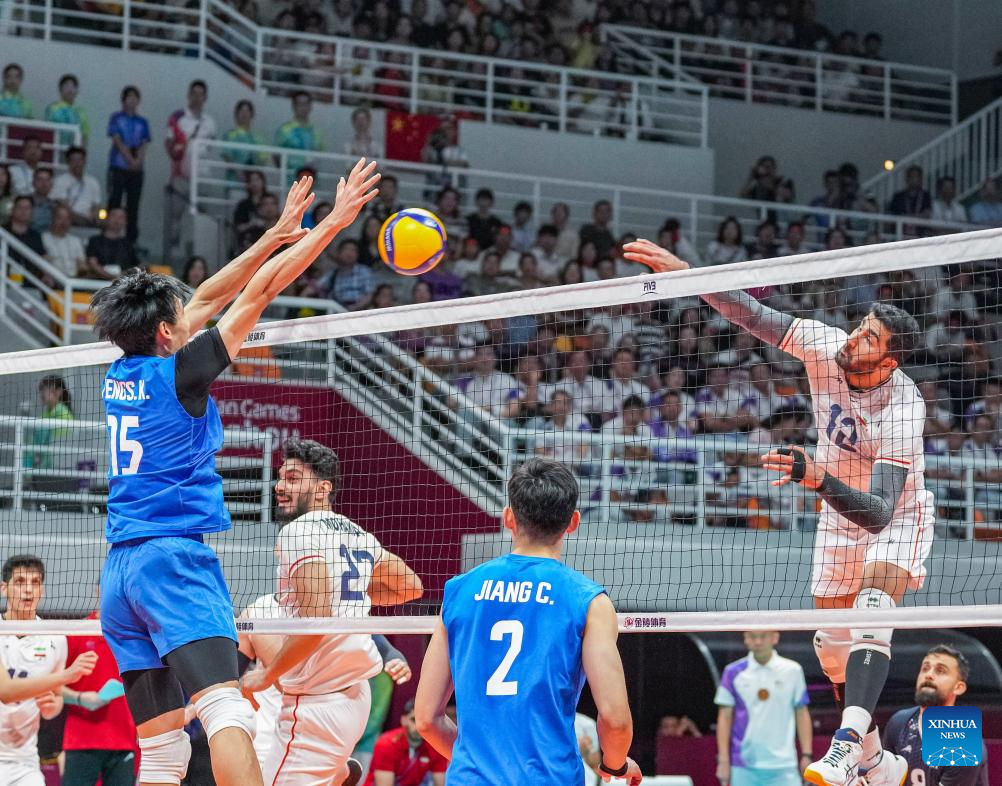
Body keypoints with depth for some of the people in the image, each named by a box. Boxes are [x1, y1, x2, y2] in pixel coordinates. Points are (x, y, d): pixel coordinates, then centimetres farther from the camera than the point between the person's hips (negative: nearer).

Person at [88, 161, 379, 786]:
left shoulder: (121, 376, 13)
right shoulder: (177, 373, -7)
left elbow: (207, 299, 21)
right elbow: (260, 292, -3)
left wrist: (277, 235, 25)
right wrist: (334, 223, 2)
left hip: (120, 569, 8)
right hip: (174, 555, -8)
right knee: (225, 711, -24)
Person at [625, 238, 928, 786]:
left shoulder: (902, 411, -36)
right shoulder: (826, 347, -21)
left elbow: (879, 513, -43)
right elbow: (753, 316, -16)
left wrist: (819, 479, -59)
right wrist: (683, 272, -27)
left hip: (896, 517, -6)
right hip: (838, 519, 6)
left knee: (872, 610, -33)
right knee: (832, 646, 8)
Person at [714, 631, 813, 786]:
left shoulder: (792, 671, 3)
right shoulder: (733, 672, 3)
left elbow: (802, 714, 8)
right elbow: (725, 717, 5)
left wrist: (806, 755, 2)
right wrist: (723, 760, -1)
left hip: (782, 766, -1)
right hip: (743, 767, 1)